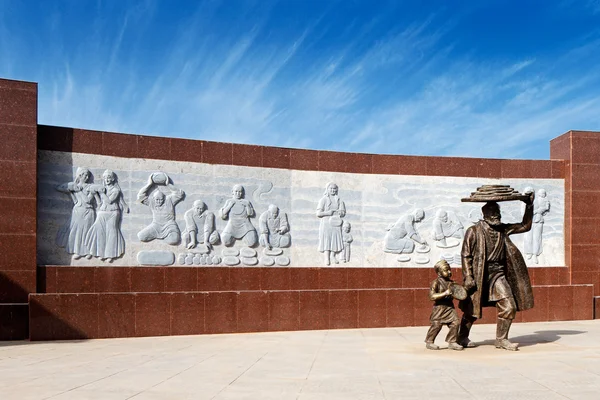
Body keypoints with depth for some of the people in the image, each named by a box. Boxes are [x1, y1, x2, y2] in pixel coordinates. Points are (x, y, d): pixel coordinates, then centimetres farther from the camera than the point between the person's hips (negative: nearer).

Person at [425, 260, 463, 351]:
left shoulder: (451, 282, 11)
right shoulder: (436, 283, -10)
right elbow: (432, 296, -18)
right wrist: (445, 293, -24)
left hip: (450, 306, 6)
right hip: (439, 307, -6)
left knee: (455, 322, -3)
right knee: (436, 324, -8)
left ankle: (452, 342, 12)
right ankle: (429, 342, 8)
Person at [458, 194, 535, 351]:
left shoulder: (502, 229, 7)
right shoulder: (474, 231, -8)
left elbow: (525, 226, 15)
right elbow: (465, 255, -8)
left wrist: (529, 206, 6)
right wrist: (468, 277, -15)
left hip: (498, 274, 5)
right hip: (479, 275, -5)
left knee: (509, 307, -3)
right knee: (472, 309, 4)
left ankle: (501, 339, 14)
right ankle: (462, 337, 25)